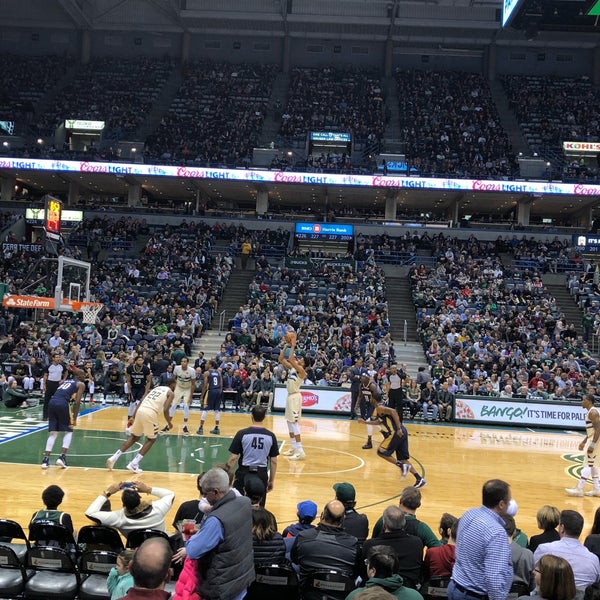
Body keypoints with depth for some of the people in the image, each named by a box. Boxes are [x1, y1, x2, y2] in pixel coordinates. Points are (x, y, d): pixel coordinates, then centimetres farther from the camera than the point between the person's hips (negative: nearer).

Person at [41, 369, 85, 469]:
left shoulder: (65, 381, 32)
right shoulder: (81, 384, 13)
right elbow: (77, 402, 1)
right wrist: (74, 418, 4)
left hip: (52, 402, 5)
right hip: (62, 404, -5)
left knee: (53, 432, 13)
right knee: (69, 431, 13)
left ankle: (46, 459, 3)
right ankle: (62, 457, 1)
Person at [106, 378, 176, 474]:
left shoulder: (156, 388, 30)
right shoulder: (170, 393, 10)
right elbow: (165, 410, -3)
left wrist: (133, 417, 23)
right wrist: (169, 423, 12)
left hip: (140, 411, 6)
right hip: (150, 413, -6)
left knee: (134, 437, 23)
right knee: (151, 439, 13)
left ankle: (114, 458, 14)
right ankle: (134, 464, 4)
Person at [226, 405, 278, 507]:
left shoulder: (242, 434, -9)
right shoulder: (270, 436, -3)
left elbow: (233, 458, -7)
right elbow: (274, 461, 1)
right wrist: (272, 480, 12)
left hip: (244, 472, -1)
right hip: (261, 473, 2)